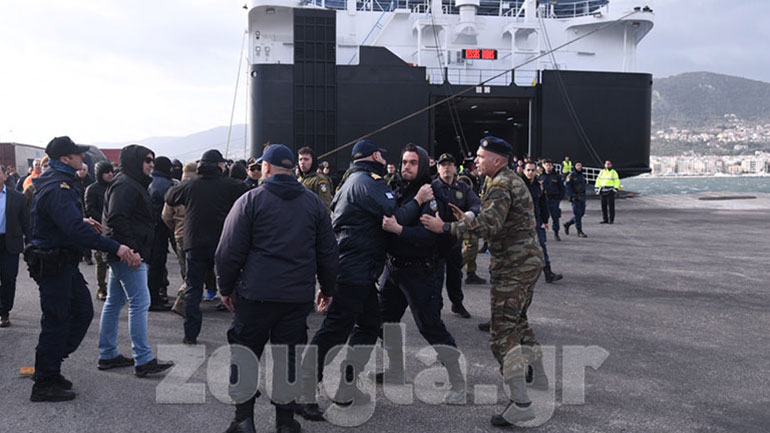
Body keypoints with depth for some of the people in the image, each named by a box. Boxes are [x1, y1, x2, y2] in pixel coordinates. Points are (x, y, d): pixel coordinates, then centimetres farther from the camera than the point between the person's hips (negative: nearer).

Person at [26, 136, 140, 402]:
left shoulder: (57, 182, 11)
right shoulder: (57, 189, -23)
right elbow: (75, 230, -32)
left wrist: (81, 221, 16)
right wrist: (115, 248, -32)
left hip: (64, 262, 10)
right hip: (54, 264, -10)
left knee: (83, 311, 16)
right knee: (56, 321, 0)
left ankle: (48, 366, 27)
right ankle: (45, 384, 13)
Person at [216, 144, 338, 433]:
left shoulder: (251, 200, -3)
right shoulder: (314, 203, 8)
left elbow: (230, 250, -4)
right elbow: (328, 251, 12)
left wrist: (226, 287, 7)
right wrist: (327, 288, 21)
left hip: (256, 293, -3)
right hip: (299, 295, 3)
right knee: (288, 355, 11)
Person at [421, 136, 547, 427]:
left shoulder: (501, 185, -16)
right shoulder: (512, 180, 18)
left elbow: (489, 224, -30)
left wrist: (446, 227, -30)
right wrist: (467, 219, 7)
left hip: (513, 267, -11)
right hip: (528, 261, 11)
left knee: (502, 332, -10)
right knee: (518, 320, 24)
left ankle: (521, 403, -12)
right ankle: (539, 379, 37)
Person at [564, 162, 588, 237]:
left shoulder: (582, 175, 14)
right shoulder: (571, 175, -8)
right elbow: (567, 186, -13)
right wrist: (571, 196, -19)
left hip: (582, 196, 7)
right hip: (575, 197, -7)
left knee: (582, 213, 9)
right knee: (577, 213, -8)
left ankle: (567, 224, 27)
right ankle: (579, 232, -5)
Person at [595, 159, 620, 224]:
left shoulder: (614, 172, -1)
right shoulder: (602, 172, 12)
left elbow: (617, 181, -5)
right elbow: (598, 180, 15)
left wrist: (615, 189, -14)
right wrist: (597, 188, 6)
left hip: (610, 191, -4)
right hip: (603, 191, 4)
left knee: (611, 206, -6)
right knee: (603, 206, 4)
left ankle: (611, 220, -1)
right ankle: (605, 220, 11)